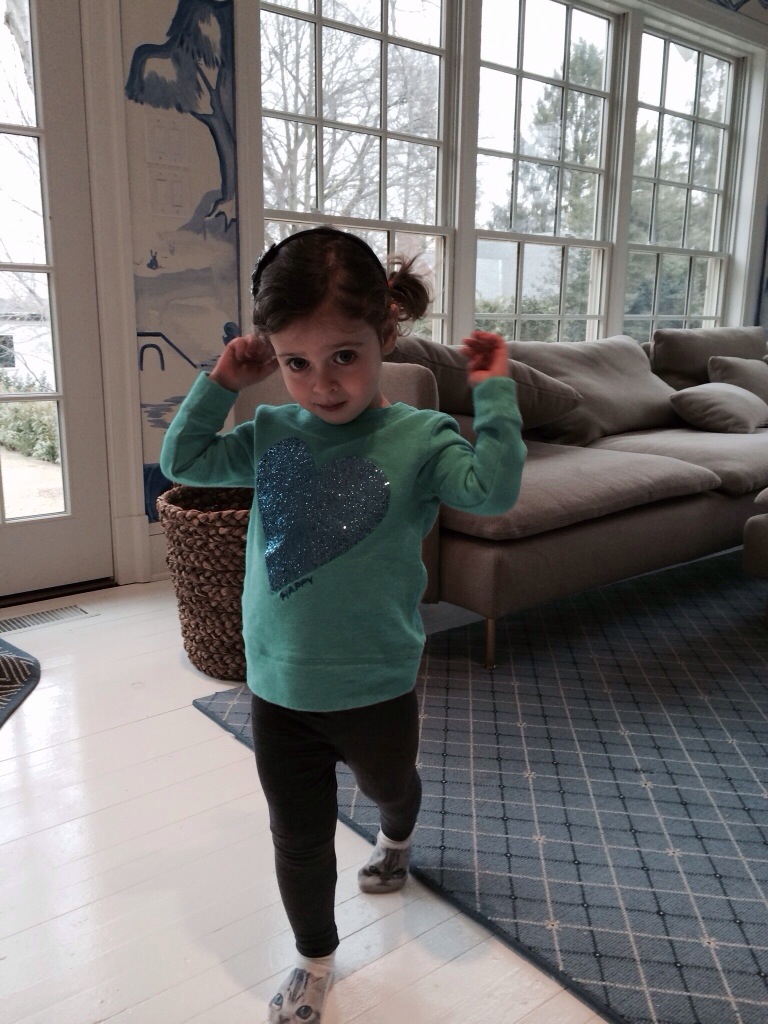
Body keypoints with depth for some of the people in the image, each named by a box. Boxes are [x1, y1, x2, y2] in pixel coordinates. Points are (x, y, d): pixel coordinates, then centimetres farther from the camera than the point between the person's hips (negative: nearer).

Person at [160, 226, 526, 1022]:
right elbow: (181, 460, 9)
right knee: (298, 842, 18)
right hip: (278, 691, 3)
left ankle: (396, 840, 67)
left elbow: (493, 490, -27)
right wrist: (220, 383, 0)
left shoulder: (418, 437, -14)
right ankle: (314, 960, 46)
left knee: (388, 786, 30)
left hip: (376, 689, -2)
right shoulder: (270, 433, -2)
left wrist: (492, 392, -26)